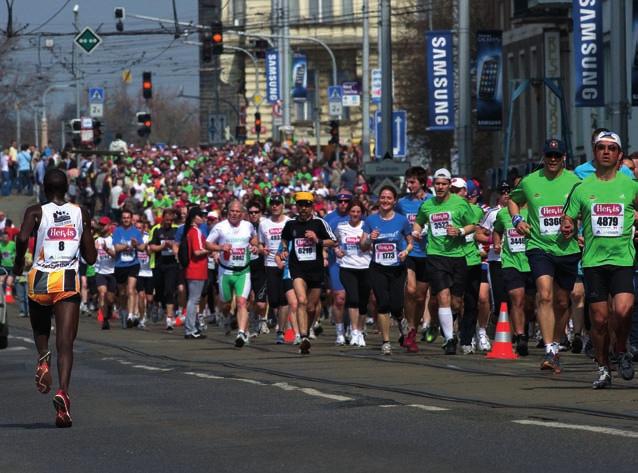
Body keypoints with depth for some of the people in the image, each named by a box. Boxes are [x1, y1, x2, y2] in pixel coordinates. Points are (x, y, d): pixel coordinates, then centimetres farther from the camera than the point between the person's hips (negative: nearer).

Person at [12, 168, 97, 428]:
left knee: (41, 331, 28)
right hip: (69, 281, 0)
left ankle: (43, 358, -2)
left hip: (40, 278, 0)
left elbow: (22, 238, -18)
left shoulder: (35, 212, 2)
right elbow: (91, 258, 10)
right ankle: (63, 391, -28)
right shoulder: (81, 214, 9)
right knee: (65, 343, -7)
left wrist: (18, 262, 0)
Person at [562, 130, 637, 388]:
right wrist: (567, 229, -10)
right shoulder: (582, 188, 7)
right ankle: (603, 368, 17)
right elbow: (568, 221, 12)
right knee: (599, 318, 1)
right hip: (593, 260, 1)